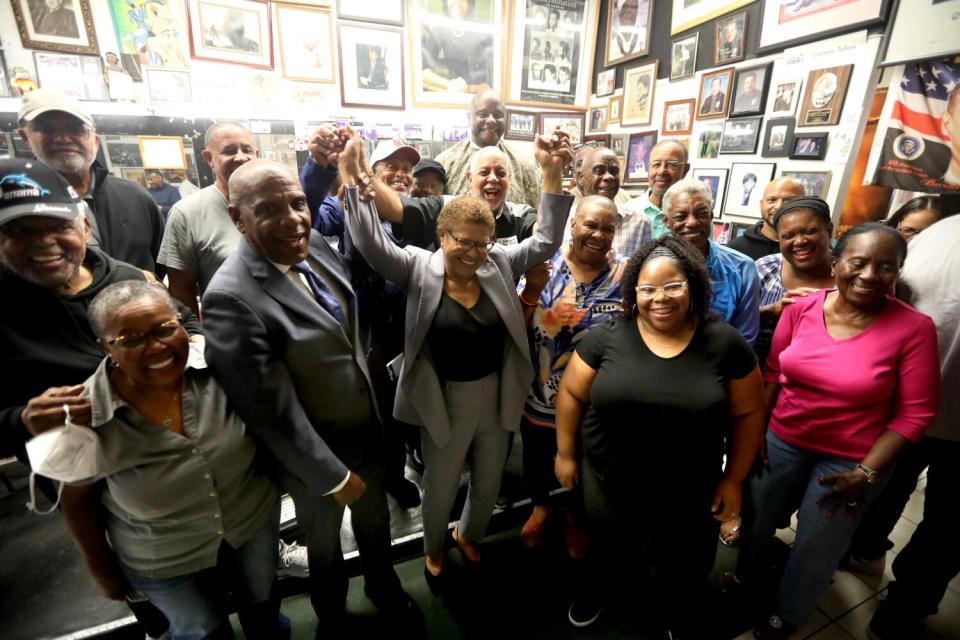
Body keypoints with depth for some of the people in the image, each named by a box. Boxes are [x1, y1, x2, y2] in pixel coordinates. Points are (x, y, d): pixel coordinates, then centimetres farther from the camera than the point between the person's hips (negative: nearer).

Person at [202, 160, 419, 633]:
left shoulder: (317, 247, -9)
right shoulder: (231, 298, -29)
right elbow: (273, 410, -25)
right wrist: (333, 476, -16)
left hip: (367, 431, 5)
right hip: (314, 455, -5)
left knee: (375, 521, 29)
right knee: (325, 545, 25)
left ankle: (383, 588, 61)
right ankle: (332, 617, 58)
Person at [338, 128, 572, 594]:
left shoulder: (500, 263, -5)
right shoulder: (419, 268, -13)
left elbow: (546, 240, -7)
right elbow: (371, 243, -24)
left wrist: (552, 173, -16)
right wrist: (353, 180, -32)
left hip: (497, 397, 4)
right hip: (445, 401, -3)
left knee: (489, 483, 25)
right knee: (439, 488, 21)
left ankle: (469, 536, 58)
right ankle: (434, 551, 53)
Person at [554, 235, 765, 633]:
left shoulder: (725, 344, -11)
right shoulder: (607, 337, -14)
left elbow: (748, 413, -2)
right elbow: (571, 394, -5)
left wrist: (733, 479, -1)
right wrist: (566, 453, -1)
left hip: (686, 494, 0)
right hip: (607, 482, 1)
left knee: (677, 575, 21)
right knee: (609, 551, 26)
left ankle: (674, 616, 56)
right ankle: (603, 587, 61)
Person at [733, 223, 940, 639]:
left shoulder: (913, 328, -17)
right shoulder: (801, 308, -10)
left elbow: (915, 413, -12)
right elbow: (772, 373, -1)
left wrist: (867, 472, -15)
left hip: (852, 460, -2)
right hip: (782, 441, 2)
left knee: (816, 548, 19)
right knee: (756, 519, 22)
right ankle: (746, 577, 54)